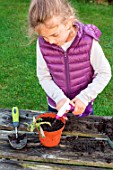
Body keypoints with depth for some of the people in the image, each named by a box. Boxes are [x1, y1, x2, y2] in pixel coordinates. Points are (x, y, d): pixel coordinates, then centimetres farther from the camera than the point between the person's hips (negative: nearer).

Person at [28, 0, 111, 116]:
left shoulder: (88, 42, -25)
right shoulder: (42, 44, -19)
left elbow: (104, 73, -15)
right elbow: (43, 76, -9)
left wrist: (85, 97, -22)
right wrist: (58, 97, -23)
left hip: (82, 105, -1)